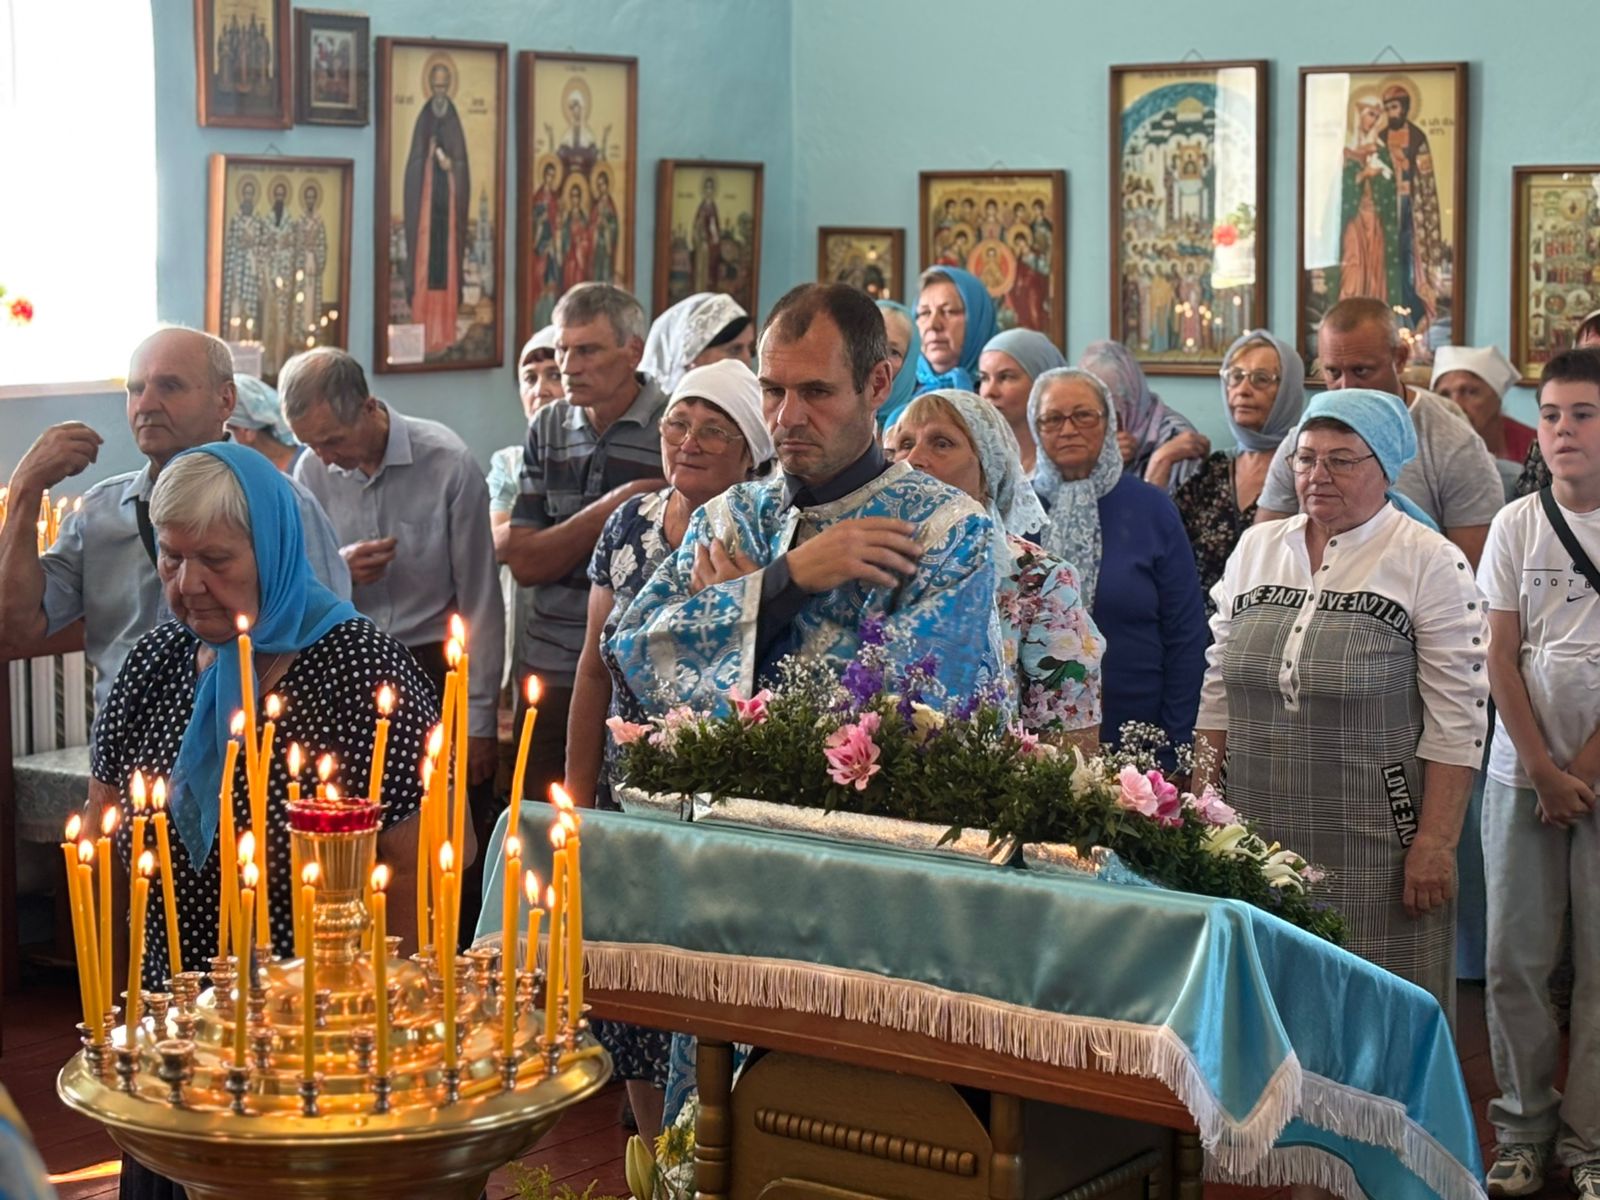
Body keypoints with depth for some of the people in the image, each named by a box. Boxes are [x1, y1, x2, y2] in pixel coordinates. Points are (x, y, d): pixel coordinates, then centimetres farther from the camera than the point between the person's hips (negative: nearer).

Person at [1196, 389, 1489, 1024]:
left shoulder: (1431, 564, -4)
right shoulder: (1256, 547, 11)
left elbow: (1456, 720, -7)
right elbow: (1217, 686, 14)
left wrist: (1435, 841, -12)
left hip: (1372, 847, -4)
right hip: (1253, 833, 4)